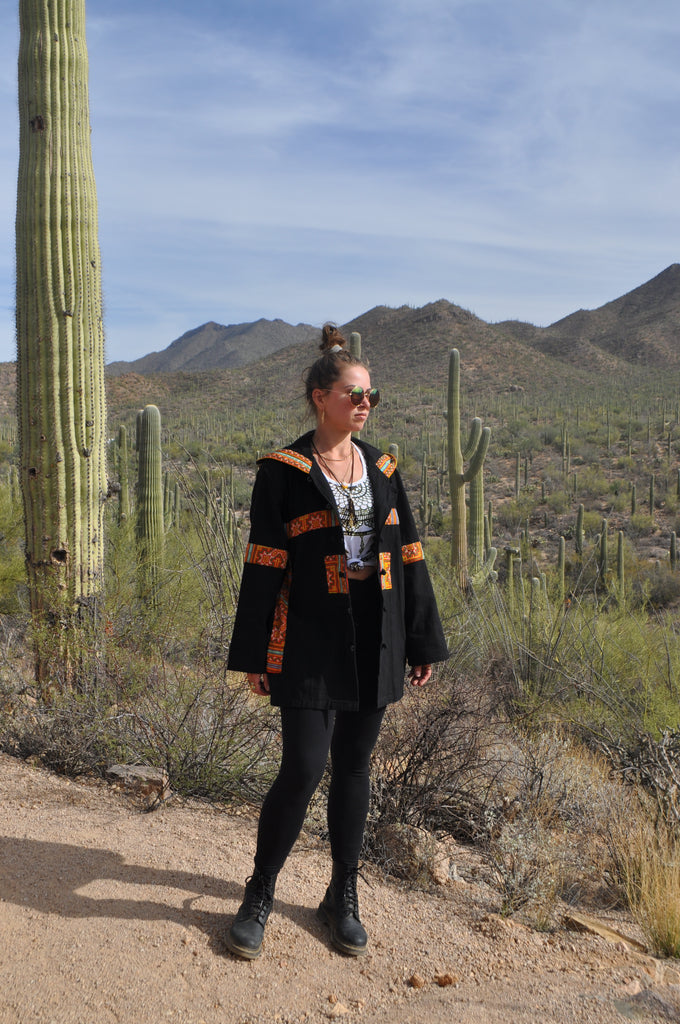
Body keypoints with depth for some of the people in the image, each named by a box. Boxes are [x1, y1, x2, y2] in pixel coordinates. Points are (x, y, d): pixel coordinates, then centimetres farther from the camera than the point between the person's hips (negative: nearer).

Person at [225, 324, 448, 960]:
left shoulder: (382, 469, 10)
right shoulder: (284, 471, -4)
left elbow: (407, 557, 11)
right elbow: (263, 566, -5)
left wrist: (423, 643, 11)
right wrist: (254, 656, -6)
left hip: (375, 643, 4)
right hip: (310, 644, -4)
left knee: (354, 766, 12)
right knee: (304, 768, -4)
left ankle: (343, 897, 29)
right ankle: (259, 895, 19)